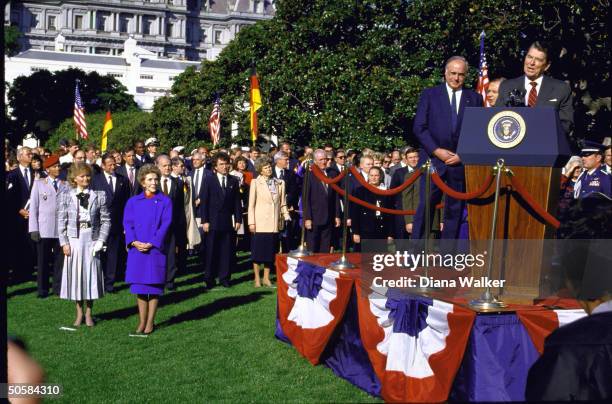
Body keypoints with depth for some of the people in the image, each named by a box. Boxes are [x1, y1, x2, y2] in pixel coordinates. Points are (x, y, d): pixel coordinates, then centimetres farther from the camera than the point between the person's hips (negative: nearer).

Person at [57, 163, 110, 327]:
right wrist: (64, 243, -6)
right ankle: (79, 313, 17)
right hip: (74, 240, 0)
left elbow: (105, 220, 3)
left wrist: (101, 240, -7)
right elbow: (61, 222, 2)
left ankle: (88, 313, 15)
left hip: (92, 241, 0)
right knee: (75, 275, 5)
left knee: (91, 275, 3)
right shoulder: (65, 196, 3)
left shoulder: (99, 196, 3)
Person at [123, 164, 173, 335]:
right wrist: (134, 242, -13)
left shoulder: (165, 201, 1)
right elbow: (127, 223, 3)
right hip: (137, 249, 2)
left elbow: (165, 224, -5)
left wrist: (151, 243, -14)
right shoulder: (133, 202, 7)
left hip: (155, 249, -2)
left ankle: (150, 322, 11)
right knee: (139, 286, 5)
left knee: (154, 286, 2)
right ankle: (142, 321, 15)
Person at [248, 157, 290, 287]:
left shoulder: (280, 183, 8)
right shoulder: (255, 183, -2)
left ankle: (266, 278, 20)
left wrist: (286, 217, 0)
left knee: (270, 251, 8)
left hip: (274, 223, 3)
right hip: (260, 223, -3)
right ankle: (257, 279, 12)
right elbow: (251, 205, -2)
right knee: (258, 251, 1)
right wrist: (251, 222, -8)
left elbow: (283, 203, 11)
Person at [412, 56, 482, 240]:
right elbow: (419, 127, 0)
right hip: (433, 158, -2)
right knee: (425, 206, -6)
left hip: (461, 161, 2)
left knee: (455, 209, 5)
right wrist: (437, 151, -9)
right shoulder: (429, 94, 7)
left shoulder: (475, 98, 10)